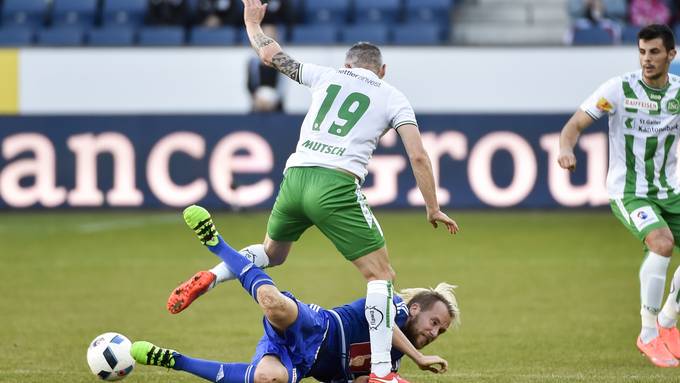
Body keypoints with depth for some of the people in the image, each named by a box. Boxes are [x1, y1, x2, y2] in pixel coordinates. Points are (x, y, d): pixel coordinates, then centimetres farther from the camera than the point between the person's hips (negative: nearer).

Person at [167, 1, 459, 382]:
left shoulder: (327, 76, 19)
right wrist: (433, 209, 12)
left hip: (295, 178, 5)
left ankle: (208, 279, 10)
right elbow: (418, 156, 4)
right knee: (381, 276, 2)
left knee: (272, 252, 32)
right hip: (336, 185, -5)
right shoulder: (394, 98, 12)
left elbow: (271, 54, 28)